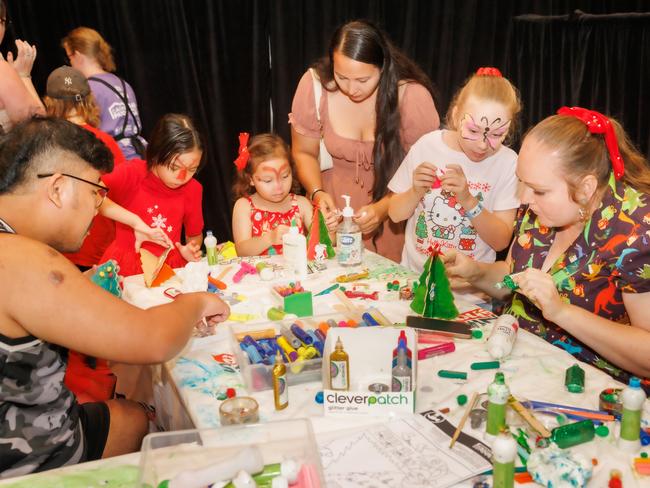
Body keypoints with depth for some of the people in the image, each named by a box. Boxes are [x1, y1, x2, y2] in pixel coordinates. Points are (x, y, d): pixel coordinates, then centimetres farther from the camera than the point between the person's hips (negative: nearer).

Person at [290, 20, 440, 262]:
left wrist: (383, 207, -27)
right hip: (333, 208, 2)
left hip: (393, 211, -1)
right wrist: (317, 193, -19)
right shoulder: (314, 85, -16)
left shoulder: (413, 96, -20)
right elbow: (304, 153, -1)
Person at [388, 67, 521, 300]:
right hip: (414, 273, 2)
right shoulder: (427, 145, -3)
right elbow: (395, 215, 5)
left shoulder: (507, 163, -8)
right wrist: (416, 192, -15)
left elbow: (501, 241, -8)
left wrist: (468, 200, -21)